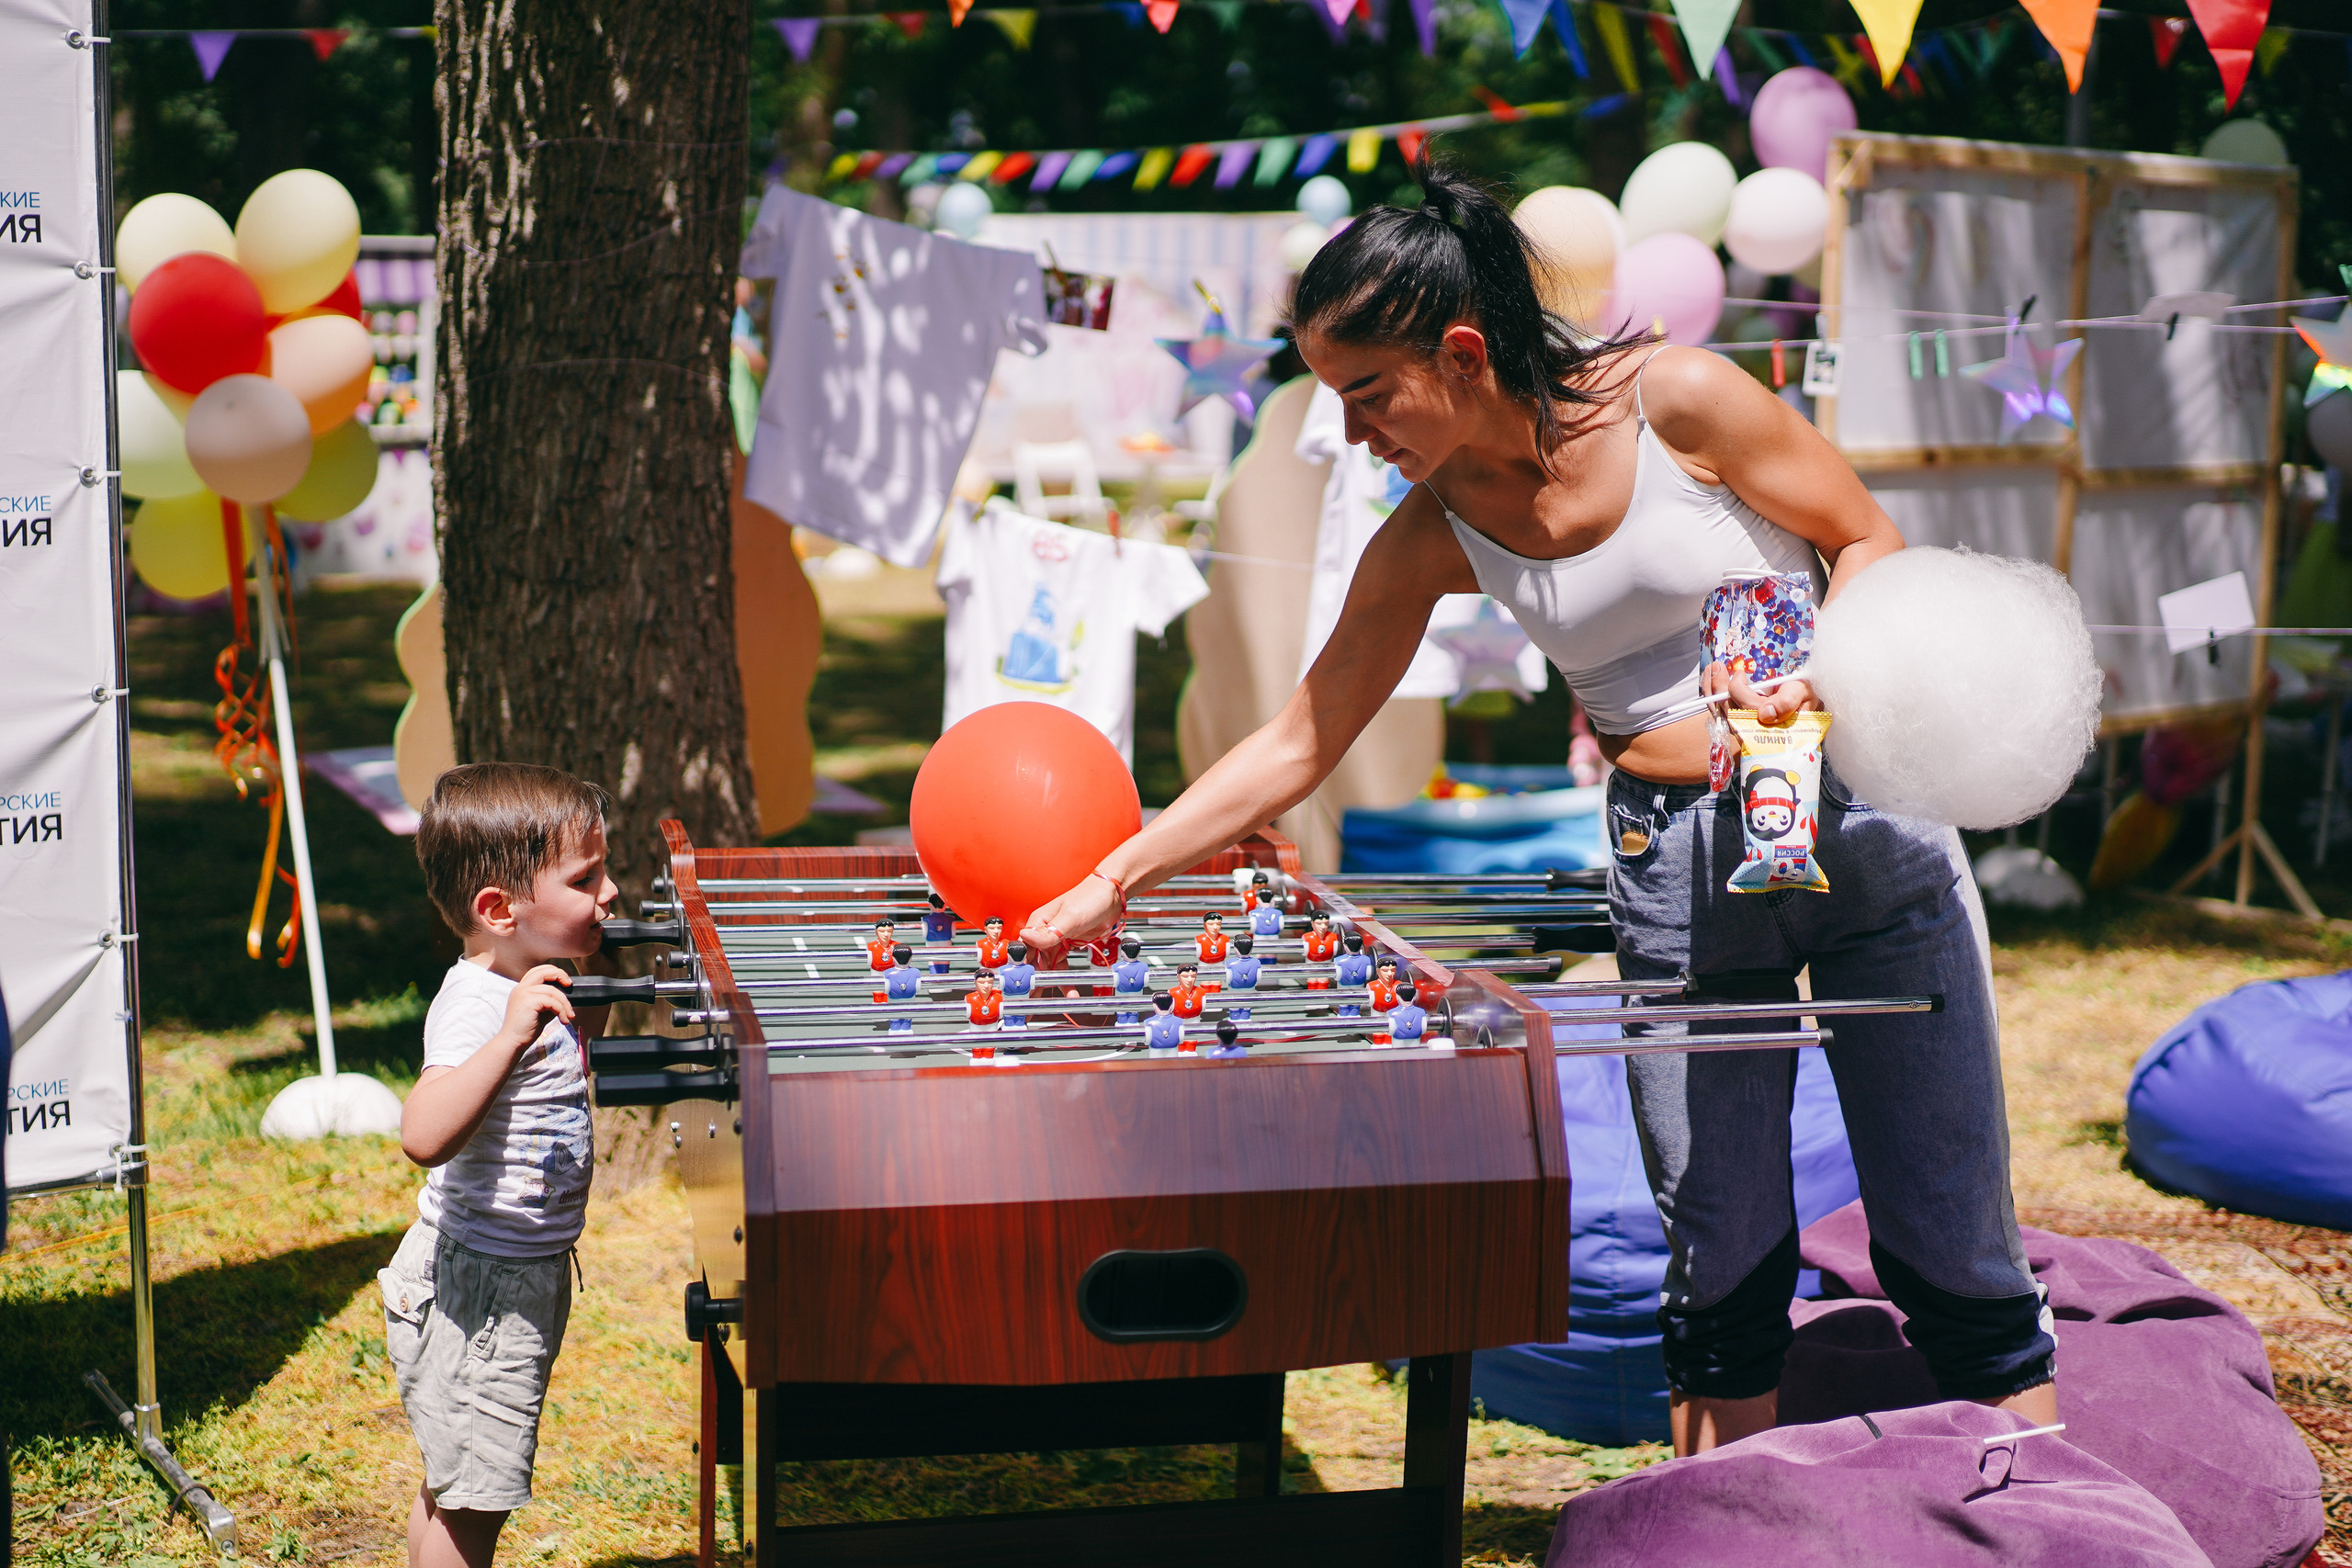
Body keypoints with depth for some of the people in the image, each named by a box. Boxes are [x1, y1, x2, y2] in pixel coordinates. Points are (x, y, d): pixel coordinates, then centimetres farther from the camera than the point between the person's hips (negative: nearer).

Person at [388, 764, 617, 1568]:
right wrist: (513, 1035, -49)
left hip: (524, 1276, 10)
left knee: (456, 1487, 22)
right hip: (477, 1289, -10)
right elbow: (425, 1136, -44)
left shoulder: (529, 990, 6)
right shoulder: (476, 1005, -26)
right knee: (469, 1498, 3)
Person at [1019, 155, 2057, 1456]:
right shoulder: (1431, 539, -2)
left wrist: (1812, 679, -22)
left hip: (1861, 816, -2)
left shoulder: (1676, 398, -13)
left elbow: (1871, 544, -3)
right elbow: (1299, 742, 3)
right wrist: (1113, 880, -2)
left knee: (1951, 1238, 3)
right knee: (1720, 1260, 3)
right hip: (1677, 867, 3)